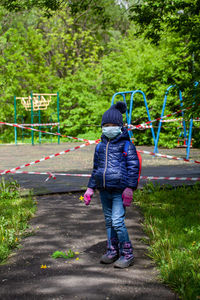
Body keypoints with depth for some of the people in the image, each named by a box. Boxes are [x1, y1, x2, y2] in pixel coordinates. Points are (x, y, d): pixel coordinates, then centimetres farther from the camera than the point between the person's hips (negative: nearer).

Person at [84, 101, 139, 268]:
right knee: (109, 221, 13)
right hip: (104, 190, 6)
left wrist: (130, 188, -15)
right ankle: (112, 251, 25)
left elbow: (134, 167, -7)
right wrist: (90, 188, 18)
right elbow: (96, 168, 22)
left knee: (117, 221, -12)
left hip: (119, 190, -6)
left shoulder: (126, 145, -4)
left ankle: (127, 254, 0)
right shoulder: (100, 146, 14)